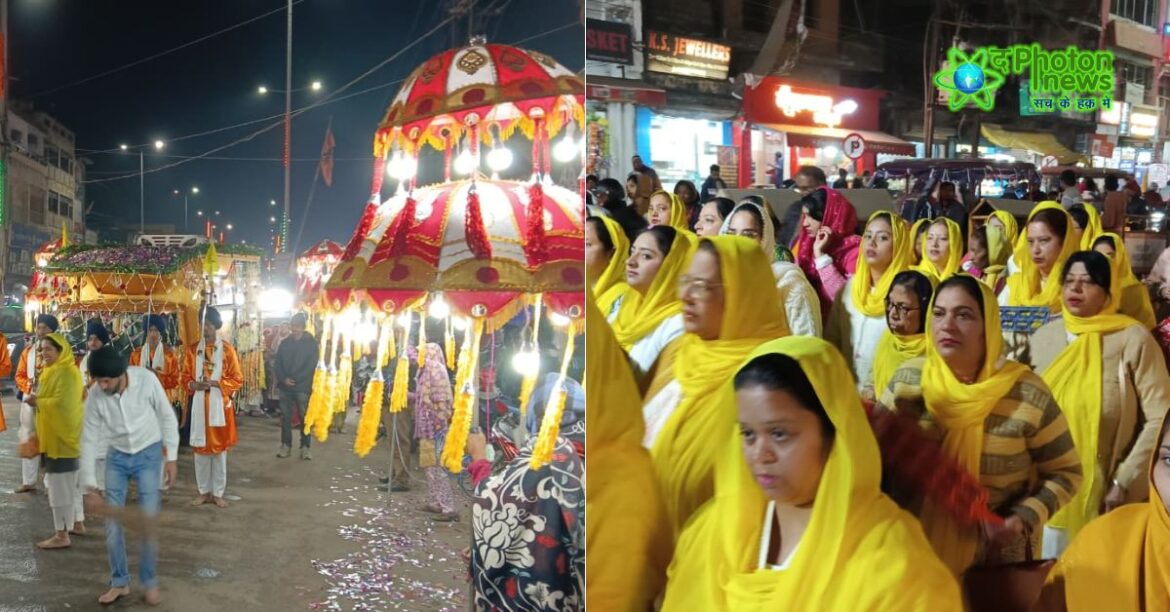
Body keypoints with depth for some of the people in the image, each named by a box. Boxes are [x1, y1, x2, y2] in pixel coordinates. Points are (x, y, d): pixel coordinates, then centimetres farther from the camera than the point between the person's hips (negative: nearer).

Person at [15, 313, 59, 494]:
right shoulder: (28, 349, 10)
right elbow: (20, 375, 12)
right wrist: (28, 387, -6)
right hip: (29, 399, 6)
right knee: (28, 439, 10)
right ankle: (28, 481, 19)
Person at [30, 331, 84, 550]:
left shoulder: (66, 373, -17)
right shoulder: (53, 370, 16)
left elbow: (62, 402, -25)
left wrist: (37, 402, -15)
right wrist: (38, 400, 5)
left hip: (62, 436, -10)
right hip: (54, 434, 10)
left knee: (59, 484, -7)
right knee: (69, 482, 18)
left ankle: (62, 535, -3)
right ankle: (77, 523, 28)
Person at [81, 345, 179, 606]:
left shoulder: (147, 379, -25)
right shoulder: (95, 397, -18)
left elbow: (167, 418, -12)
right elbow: (89, 441, -11)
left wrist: (171, 457, -10)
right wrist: (90, 486, -11)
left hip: (148, 453, -2)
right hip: (117, 456, 2)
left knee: (148, 520, -4)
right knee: (112, 520, 2)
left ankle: (150, 582, 11)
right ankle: (119, 582, 18)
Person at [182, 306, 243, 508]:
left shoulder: (227, 349, -2)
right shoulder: (193, 350, 7)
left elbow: (237, 380, -3)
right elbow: (185, 377, 9)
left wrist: (215, 383, -16)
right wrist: (194, 385, -12)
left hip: (220, 404, -2)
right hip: (199, 404, 3)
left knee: (219, 448, 2)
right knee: (200, 448, 7)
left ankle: (218, 493, 10)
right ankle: (204, 491, 17)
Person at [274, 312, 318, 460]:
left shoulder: (311, 343, 0)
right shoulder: (285, 343, 11)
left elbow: (311, 365, -7)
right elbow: (277, 364, 8)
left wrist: (295, 379, -12)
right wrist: (283, 379, -9)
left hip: (303, 386, -4)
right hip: (285, 386, 4)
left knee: (305, 417, -3)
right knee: (285, 416, 6)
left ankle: (305, 447, 2)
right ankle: (286, 445, 13)